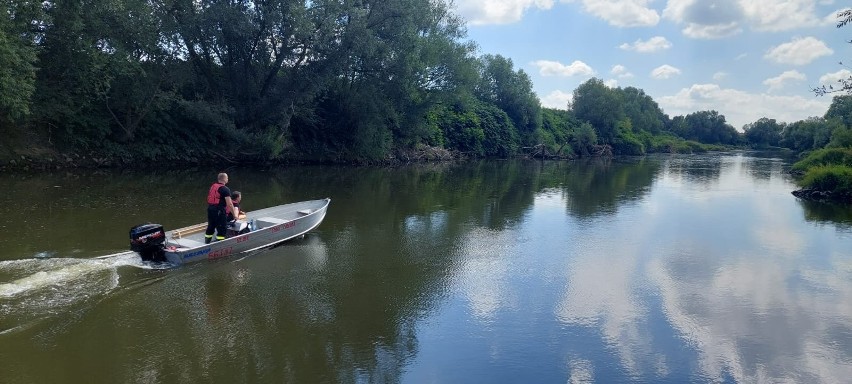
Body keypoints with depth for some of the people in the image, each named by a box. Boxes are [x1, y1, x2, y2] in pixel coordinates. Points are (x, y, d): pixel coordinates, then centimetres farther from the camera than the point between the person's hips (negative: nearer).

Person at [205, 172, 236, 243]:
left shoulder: (212, 186, 13)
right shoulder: (225, 189, -11)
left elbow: (209, 199, 20)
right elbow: (229, 204, -15)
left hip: (210, 208, 8)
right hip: (219, 211, -8)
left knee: (210, 227, 19)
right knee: (222, 229, 0)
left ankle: (206, 243, 26)